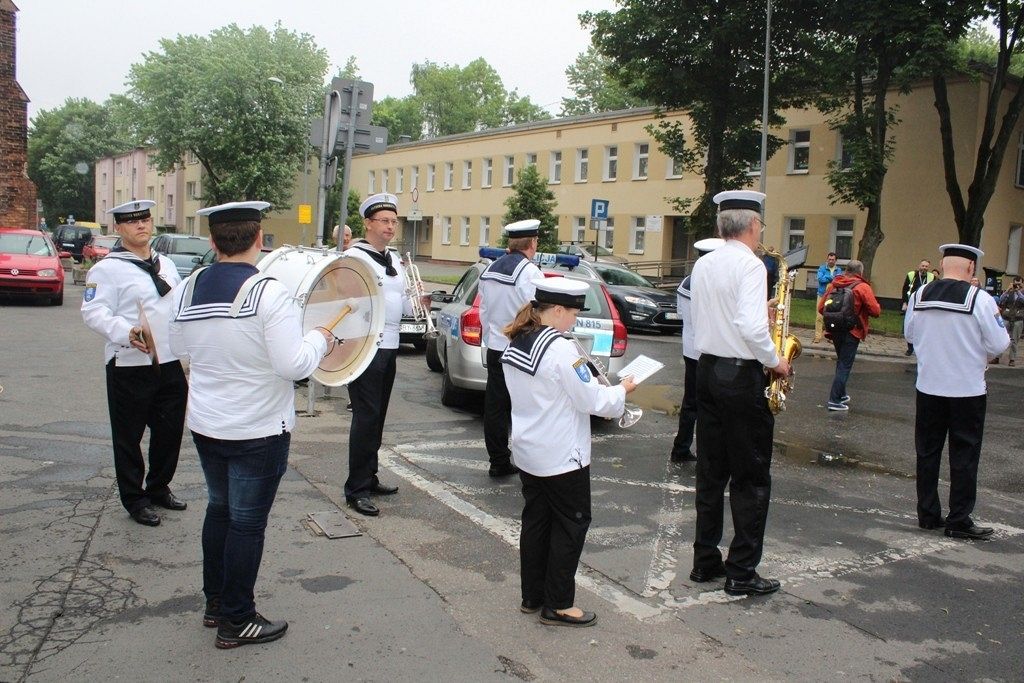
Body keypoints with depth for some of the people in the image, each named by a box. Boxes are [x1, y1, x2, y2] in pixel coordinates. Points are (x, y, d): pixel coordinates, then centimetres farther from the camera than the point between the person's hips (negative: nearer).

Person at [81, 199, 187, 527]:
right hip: (130, 367, -6)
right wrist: (125, 332, -30)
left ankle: (159, 488, 33)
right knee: (129, 436, 5)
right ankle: (134, 499, 19)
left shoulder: (166, 264, 15)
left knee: (170, 431, 14)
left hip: (170, 364, 6)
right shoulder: (107, 268, -6)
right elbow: (94, 312, -15)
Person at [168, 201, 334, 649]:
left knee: (219, 509, 21)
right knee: (247, 522, 6)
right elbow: (294, 365, -23)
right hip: (259, 431, -6)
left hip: (205, 424, 6)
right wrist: (319, 338, -6)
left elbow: (181, 352, 11)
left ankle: (214, 603, 35)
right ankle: (236, 622, 18)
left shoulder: (186, 290, -2)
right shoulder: (269, 293, -21)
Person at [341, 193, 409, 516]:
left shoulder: (395, 259, 16)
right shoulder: (355, 256, -9)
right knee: (366, 417, -8)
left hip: (389, 347, 8)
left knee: (377, 417, 14)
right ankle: (356, 490, -1)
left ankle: (369, 478, 25)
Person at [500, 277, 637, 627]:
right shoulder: (560, 349, -23)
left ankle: (532, 596, 26)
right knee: (572, 523, 6)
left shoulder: (515, 344, 4)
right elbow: (592, 401, -18)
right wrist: (621, 390, 0)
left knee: (535, 520, 16)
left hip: (527, 452, 8)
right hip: (561, 457, -8)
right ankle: (558, 605, 13)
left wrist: (595, 389, 10)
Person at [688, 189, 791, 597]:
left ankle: (705, 562, 20)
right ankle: (741, 573, 7)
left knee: (710, 472, 13)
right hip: (741, 376, -7)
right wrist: (774, 361, -9)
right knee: (750, 479, 2)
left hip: (707, 370, 7)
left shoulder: (703, 265, 9)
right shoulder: (749, 264, -14)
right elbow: (752, 328, -25)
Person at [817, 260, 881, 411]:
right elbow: (876, 311, -13)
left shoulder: (833, 284, 3)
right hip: (852, 331, -5)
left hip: (835, 329, 5)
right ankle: (834, 400, -4)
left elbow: (821, 308, 4)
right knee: (845, 365, -1)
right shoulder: (863, 287, -10)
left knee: (841, 362, 22)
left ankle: (841, 394, 31)